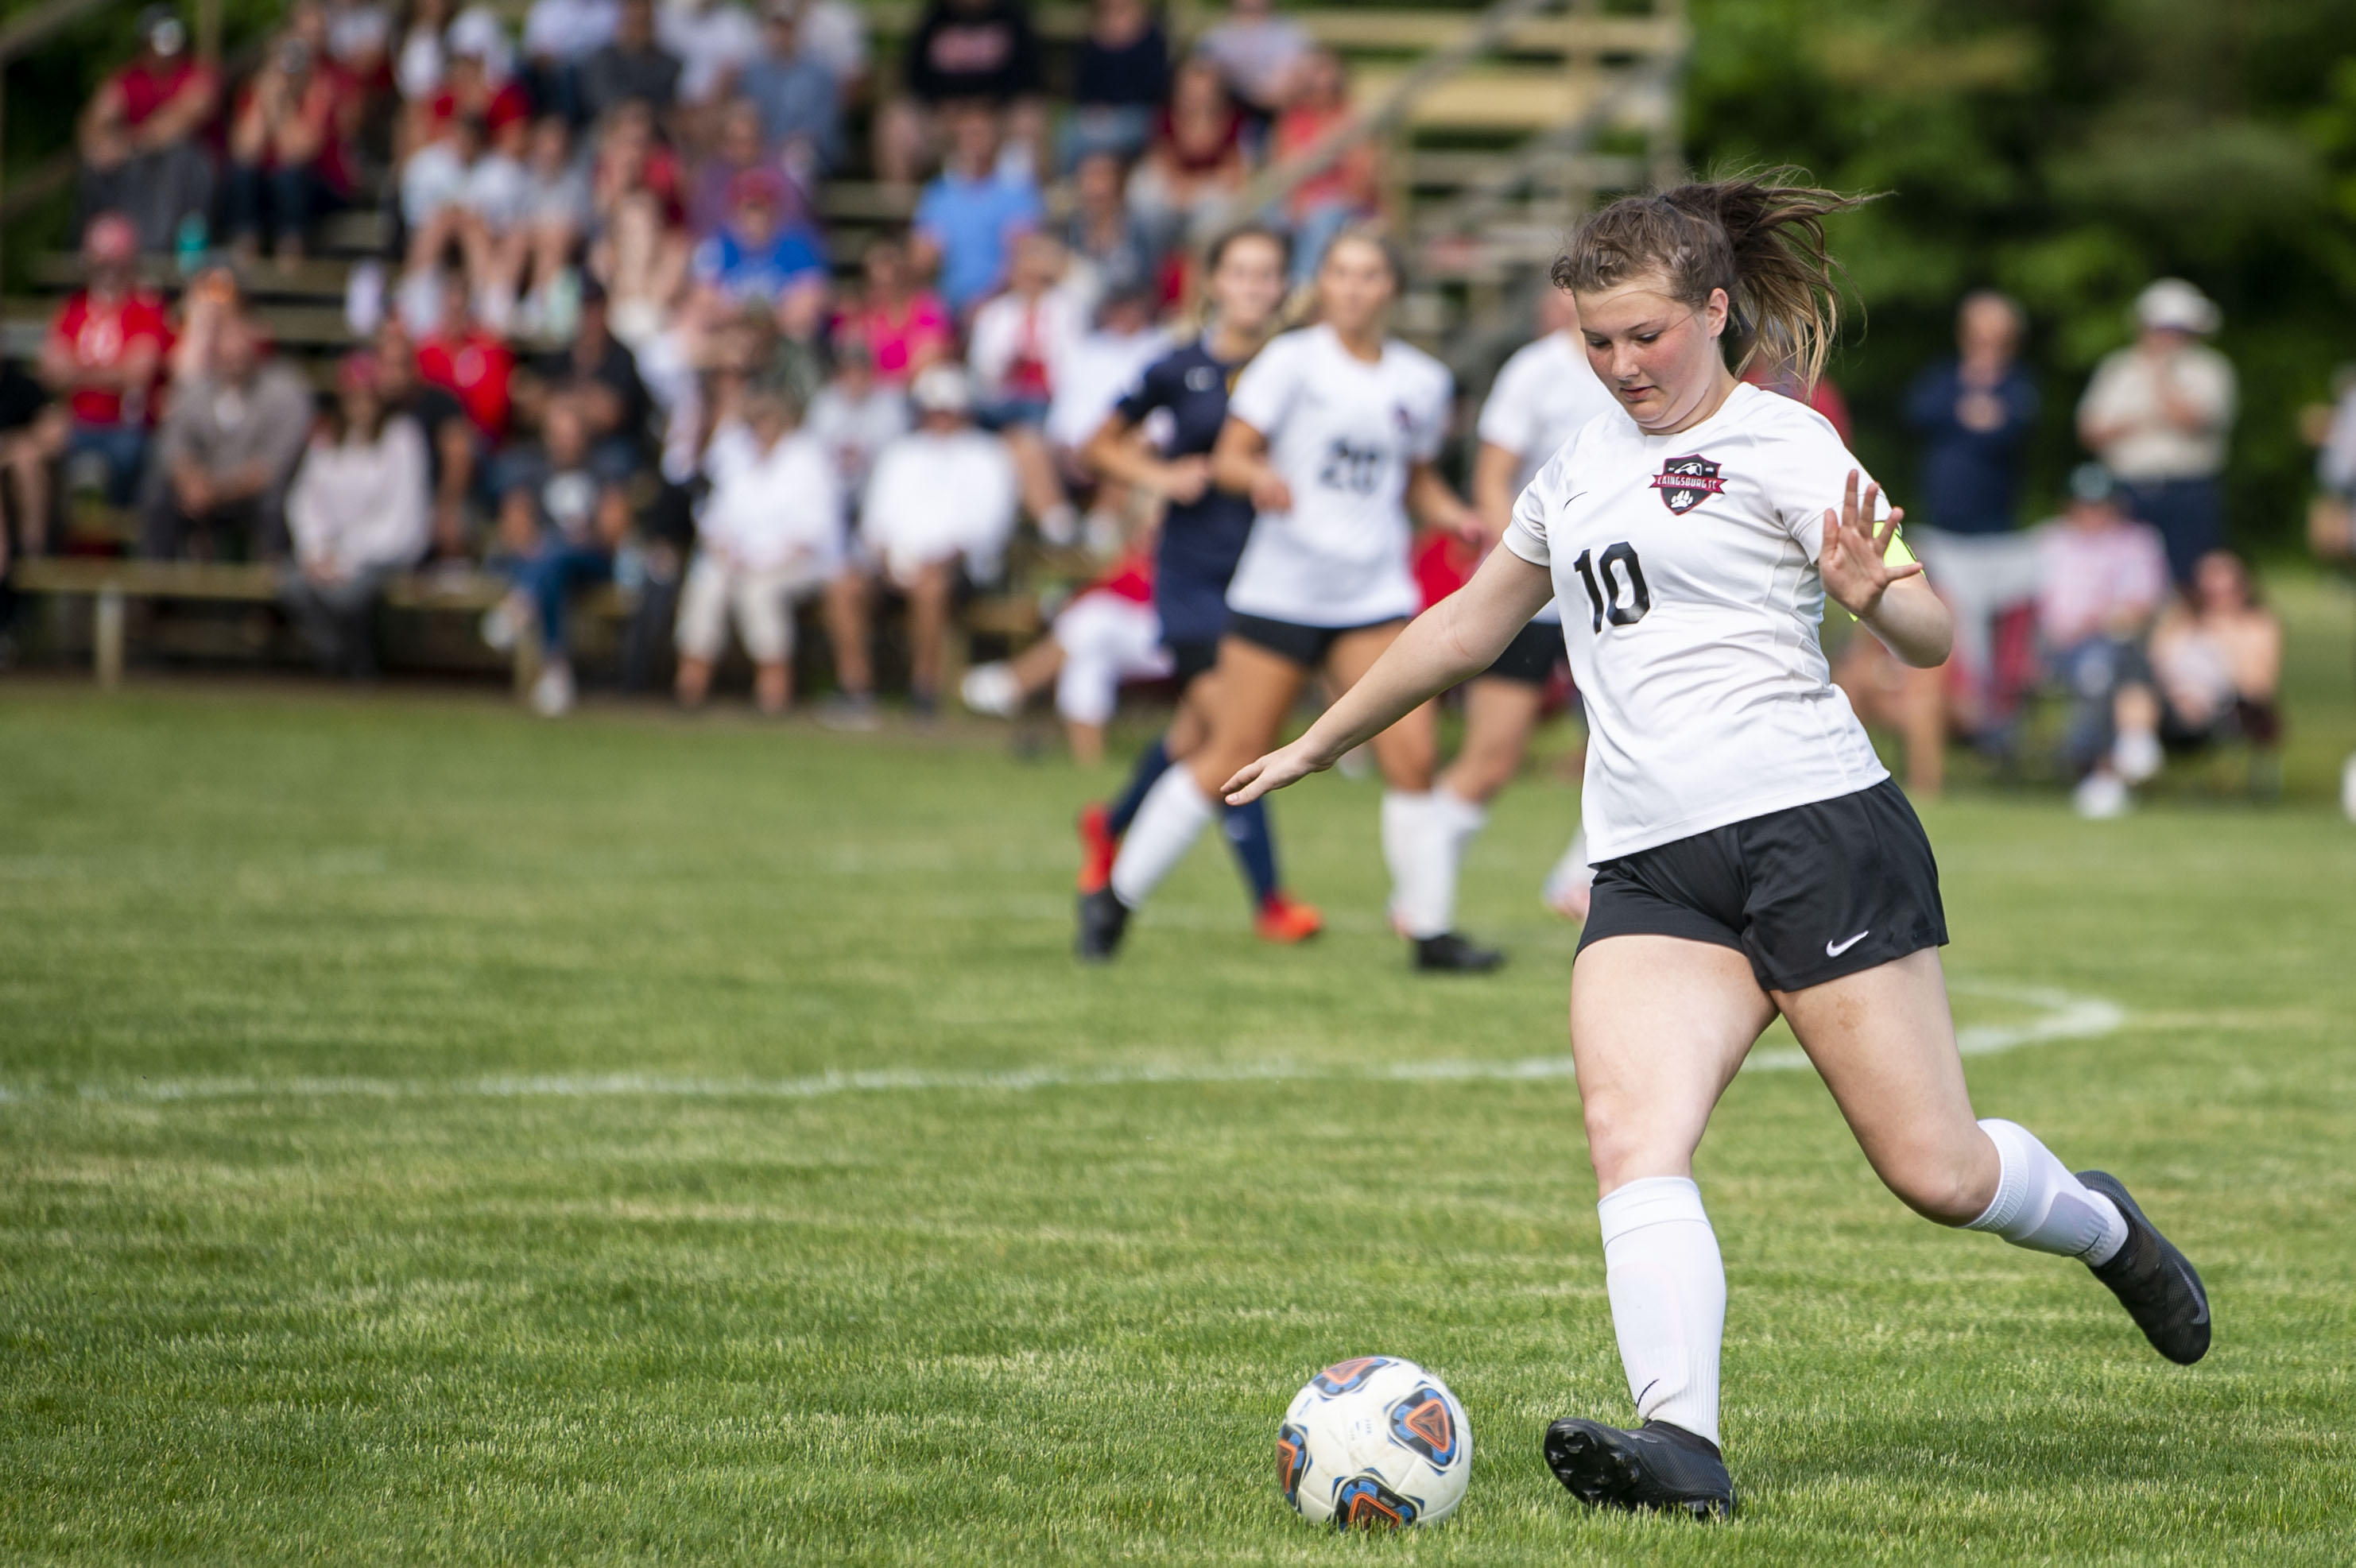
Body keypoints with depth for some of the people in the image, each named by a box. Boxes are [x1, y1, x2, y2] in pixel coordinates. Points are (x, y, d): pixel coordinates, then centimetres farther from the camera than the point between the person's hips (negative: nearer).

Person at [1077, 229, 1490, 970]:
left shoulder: (1422, 381, 9)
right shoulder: (1292, 361, -4)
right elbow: (1228, 457, -6)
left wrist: (1453, 515, 4)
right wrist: (1258, 476, -28)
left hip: (1375, 595, 3)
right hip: (1280, 591, -3)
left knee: (1412, 755, -11)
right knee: (1230, 758, -1)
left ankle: (1431, 928, -1)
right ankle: (1114, 896, 15)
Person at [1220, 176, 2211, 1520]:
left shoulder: (1777, 442, 1)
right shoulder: (1582, 468, 21)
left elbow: (1933, 635, -7)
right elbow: (1471, 624, 36)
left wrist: (1872, 591, -30)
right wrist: (1321, 745, 42)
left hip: (1817, 830, -5)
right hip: (1653, 873, 5)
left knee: (1936, 1173, -5)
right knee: (1631, 1141, -21)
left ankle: (2104, 1228, 28)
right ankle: (1684, 1446, -33)